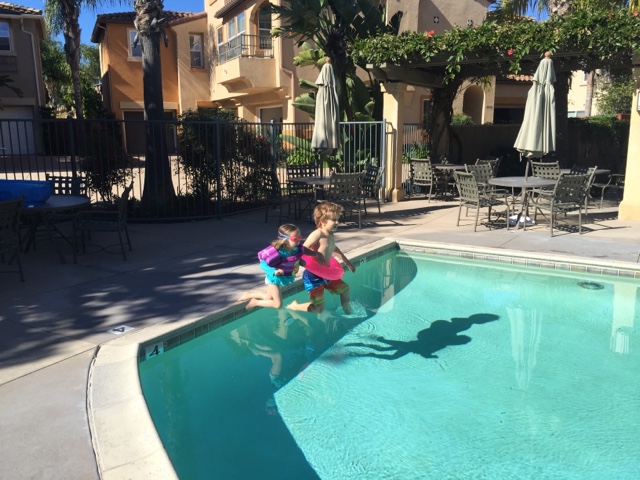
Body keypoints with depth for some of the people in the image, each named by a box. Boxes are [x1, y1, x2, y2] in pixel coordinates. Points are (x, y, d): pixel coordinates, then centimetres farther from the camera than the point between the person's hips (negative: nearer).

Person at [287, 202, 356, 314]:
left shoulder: (331, 236, 8)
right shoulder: (317, 234, -20)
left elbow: (334, 249, 29)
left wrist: (347, 263, 36)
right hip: (313, 276, -9)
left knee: (344, 289, 24)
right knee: (318, 309, -8)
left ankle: (348, 313, 45)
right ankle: (293, 306, 14)